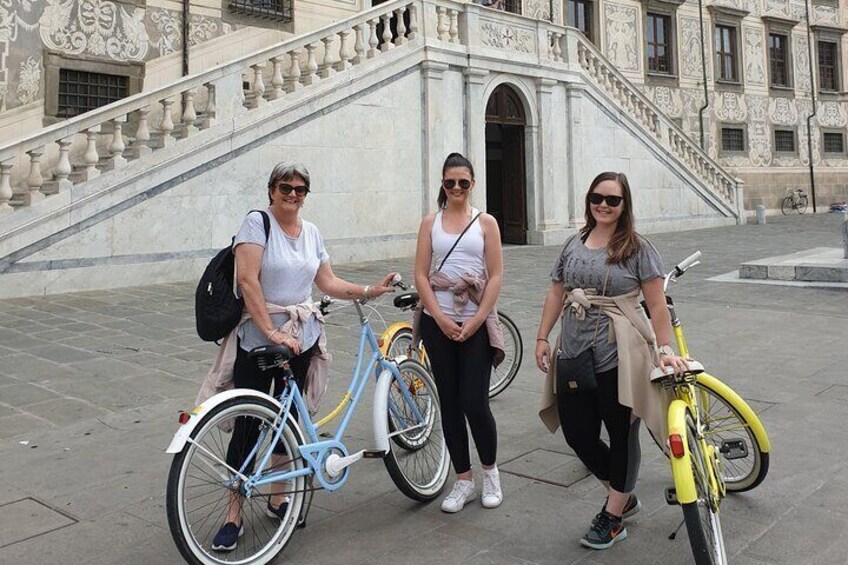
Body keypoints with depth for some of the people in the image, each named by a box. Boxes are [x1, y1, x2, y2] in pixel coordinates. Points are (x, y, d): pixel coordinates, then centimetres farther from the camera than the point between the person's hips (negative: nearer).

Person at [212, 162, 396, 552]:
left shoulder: (311, 232, 10)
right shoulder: (257, 222, -9)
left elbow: (327, 282, 12)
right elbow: (247, 281, -18)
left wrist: (371, 291, 0)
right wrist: (271, 332, -22)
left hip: (300, 338, 5)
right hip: (256, 338, -5)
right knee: (248, 424, -1)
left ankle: (277, 497, 29)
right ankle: (234, 513, 11)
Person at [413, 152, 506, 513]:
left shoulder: (486, 223, 2)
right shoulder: (430, 223, 6)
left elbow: (495, 276, -3)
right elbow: (421, 275, 2)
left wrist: (475, 321, -11)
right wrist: (441, 318, -9)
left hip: (475, 324, -2)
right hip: (438, 323, 2)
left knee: (474, 402, -6)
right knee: (449, 403, 7)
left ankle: (490, 471, 20)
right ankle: (463, 481, 20)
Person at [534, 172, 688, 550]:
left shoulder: (637, 248, -3)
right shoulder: (573, 245, 10)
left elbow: (657, 304, -6)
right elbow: (556, 294, 13)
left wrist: (665, 349, -13)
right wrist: (542, 338, 8)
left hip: (619, 359, -5)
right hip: (575, 357, 5)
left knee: (622, 434, 7)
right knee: (577, 434, 8)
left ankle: (613, 517, 24)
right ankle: (623, 496, 32)